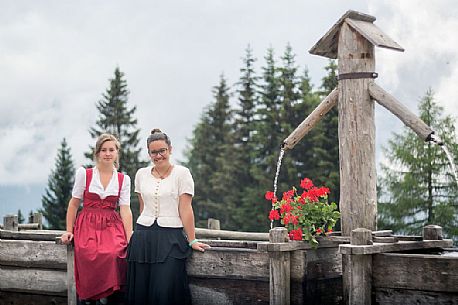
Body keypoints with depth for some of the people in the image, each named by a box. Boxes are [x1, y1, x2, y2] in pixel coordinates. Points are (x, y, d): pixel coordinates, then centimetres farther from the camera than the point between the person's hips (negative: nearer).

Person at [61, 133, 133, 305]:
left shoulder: (123, 179, 10)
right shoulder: (84, 174, 6)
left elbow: (125, 209, 4)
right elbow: (74, 203, 10)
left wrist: (130, 238, -5)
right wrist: (69, 231, 5)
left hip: (112, 226, 1)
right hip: (87, 226, -1)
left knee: (115, 254, -30)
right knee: (90, 255, -30)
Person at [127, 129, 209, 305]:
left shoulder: (181, 173, -1)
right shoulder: (141, 174, 11)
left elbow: (185, 209, -6)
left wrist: (192, 241, -10)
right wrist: (142, 232, 15)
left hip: (171, 236, -4)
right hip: (143, 237, 4)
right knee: (140, 290, 1)